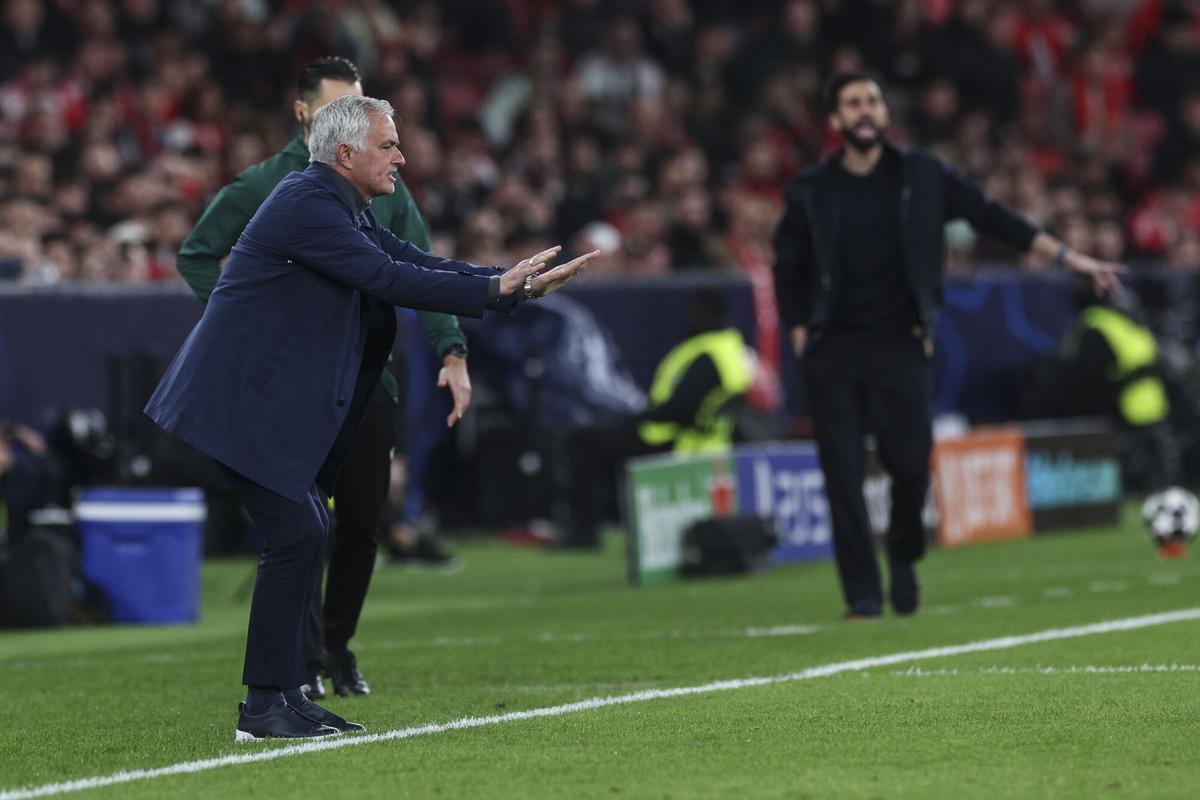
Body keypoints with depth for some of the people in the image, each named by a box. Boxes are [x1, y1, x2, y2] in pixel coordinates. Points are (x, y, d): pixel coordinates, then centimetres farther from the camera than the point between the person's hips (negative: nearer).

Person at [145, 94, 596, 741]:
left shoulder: (343, 208, 14)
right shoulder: (306, 203, -17)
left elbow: (414, 262, 12)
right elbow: (390, 280, -23)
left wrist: (521, 282, 4)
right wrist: (496, 290, -20)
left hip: (272, 404, 10)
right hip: (240, 402, -10)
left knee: (305, 532, 10)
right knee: (296, 531, -12)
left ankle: (284, 694, 15)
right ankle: (264, 707, -8)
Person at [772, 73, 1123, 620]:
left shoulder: (923, 177, 3)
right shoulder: (811, 192, 3)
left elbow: (991, 217, 5)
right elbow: (788, 270, 13)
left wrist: (1069, 258, 1)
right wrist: (798, 335, 2)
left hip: (900, 344, 0)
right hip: (832, 351, 0)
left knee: (911, 465, -5)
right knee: (843, 473, -5)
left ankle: (903, 556, 25)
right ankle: (862, 594, 3)